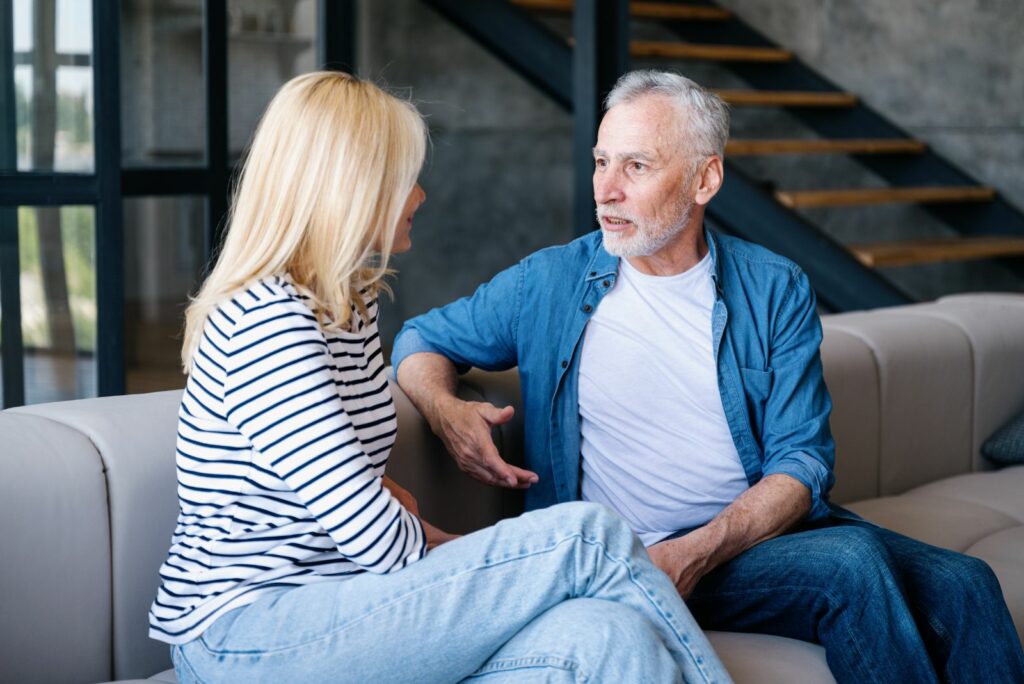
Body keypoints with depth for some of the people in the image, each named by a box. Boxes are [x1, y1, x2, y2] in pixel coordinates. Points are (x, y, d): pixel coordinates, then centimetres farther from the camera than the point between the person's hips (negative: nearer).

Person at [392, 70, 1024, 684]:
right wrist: (447, 410, -10)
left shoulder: (776, 291, 4)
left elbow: (801, 463, -2)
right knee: (850, 559, -28)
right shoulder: (547, 284, 4)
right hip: (634, 556, -2)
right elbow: (422, 340, 16)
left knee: (960, 584, -22)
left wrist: (697, 552, -20)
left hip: (766, 527, 3)